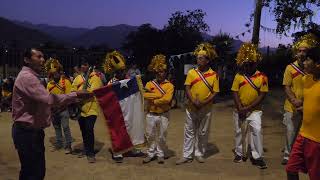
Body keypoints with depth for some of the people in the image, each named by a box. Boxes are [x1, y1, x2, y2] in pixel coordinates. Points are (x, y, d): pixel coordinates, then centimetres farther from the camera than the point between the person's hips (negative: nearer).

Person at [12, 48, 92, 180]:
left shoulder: (30, 77, 19)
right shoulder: (27, 76, -17)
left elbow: (42, 101, 18)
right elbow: (48, 99, -29)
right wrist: (75, 95, -25)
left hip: (33, 130, 11)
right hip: (27, 131, -11)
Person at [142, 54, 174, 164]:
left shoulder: (169, 85, -5)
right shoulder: (149, 84, 3)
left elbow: (167, 99, -20)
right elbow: (145, 95, -15)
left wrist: (154, 101, -13)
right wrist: (160, 95, -17)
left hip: (163, 115, -2)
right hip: (151, 114, 3)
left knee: (161, 136, 8)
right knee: (150, 135, 11)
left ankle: (160, 155, 23)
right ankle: (151, 154, 26)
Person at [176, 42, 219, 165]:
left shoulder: (214, 75, -3)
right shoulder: (191, 72, 0)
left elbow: (215, 92, -5)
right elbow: (187, 88, -4)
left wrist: (203, 103, -17)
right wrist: (193, 101, -18)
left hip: (206, 109, -1)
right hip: (191, 108, 1)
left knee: (203, 133, 10)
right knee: (189, 132, 6)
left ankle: (200, 154, 26)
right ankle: (187, 155, 14)